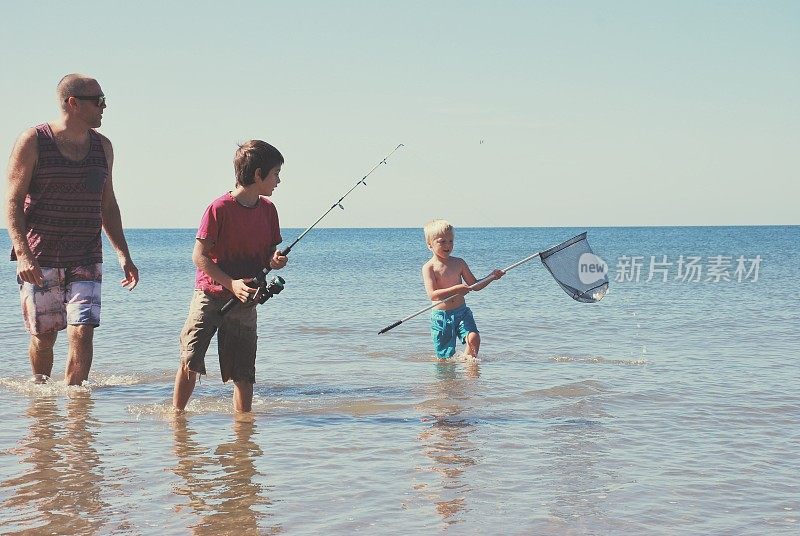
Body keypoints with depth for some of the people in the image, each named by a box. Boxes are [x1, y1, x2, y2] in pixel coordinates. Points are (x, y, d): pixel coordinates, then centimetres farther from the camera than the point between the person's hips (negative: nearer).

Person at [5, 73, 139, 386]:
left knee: (83, 332, -11)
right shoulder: (33, 142, -4)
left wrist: (123, 254, 10)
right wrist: (23, 254, -18)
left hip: (86, 260, 3)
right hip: (39, 260, -3)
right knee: (43, 336, 5)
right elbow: (13, 202, -6)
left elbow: (108, 206, 18)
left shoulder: (102, 147, 11)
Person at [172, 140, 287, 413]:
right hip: (210, 295, -4)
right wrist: (231, 283, -21)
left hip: (245, 301, 5)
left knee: (243, 374, 2)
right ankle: (177, 414, 9)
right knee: (189, 361, -8)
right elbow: (199, 256, -12)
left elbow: (269, 254, 14)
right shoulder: (219, 209, -13)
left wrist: (275, 261, -10)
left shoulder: (268, 210, 5)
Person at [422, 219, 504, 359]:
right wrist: (456, 290, -31)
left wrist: (491, 277, -1)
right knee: (445, 358, -1)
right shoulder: (428, 267, -9)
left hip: (462, 312, 3)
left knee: (474, 337, -22)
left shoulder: (459, 263, 6)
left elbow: (474, 285, 15)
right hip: (441, 316, -3)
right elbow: (432, 295, -21)